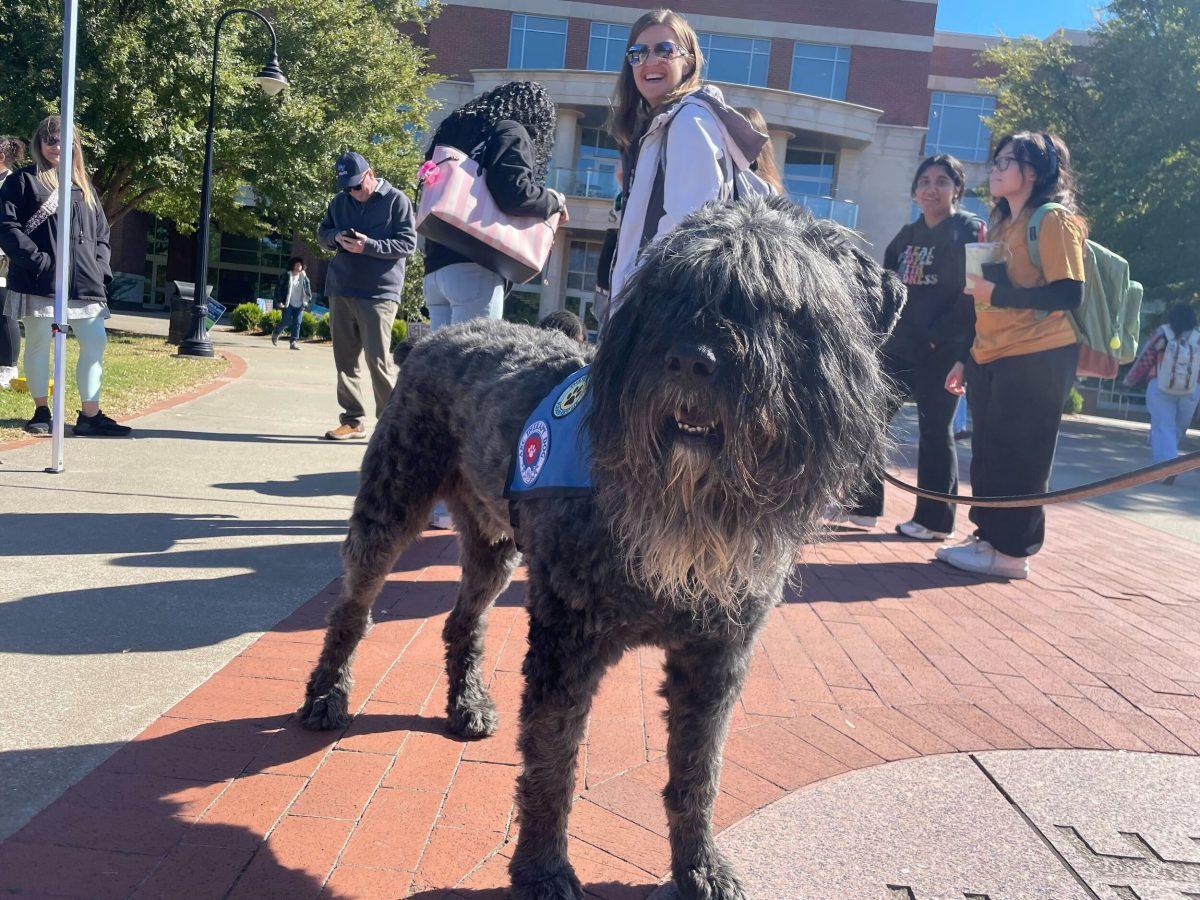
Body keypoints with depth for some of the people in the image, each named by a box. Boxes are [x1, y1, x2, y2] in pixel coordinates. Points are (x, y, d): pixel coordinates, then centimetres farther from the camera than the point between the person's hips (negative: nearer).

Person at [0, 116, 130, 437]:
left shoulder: (83, 185, 18)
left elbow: (101, 232, 20)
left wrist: (100, 266, 5)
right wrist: (39, 260, -15)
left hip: (83, 281, 5)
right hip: (40, 281, -4)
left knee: (95, 343, 0)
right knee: (39, 344, 3)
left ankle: (90, 416, 6)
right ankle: (41, 412, 15)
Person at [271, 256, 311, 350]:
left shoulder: (304, 278, 8)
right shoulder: (286, 276, -3)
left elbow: (308, 290, 14)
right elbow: (278, 288, -3)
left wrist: (306, 301, 5)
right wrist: (279, 301, -9)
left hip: (299, 305, 3)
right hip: (288, 304, -3)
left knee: (297, 323, -4)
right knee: (286, 322, -4)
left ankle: (293, 342, -1)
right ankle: (276, 333, 25)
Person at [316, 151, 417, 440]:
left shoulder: (396, 200, -3)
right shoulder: (339, 202, 14)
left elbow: (408, 243, -8)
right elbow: (322, 234, 21)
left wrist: (368, 245, -18)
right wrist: (335, 236, -3)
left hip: (379, 294, -6)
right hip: (341, 292, 6)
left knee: (378, 360, -10)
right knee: (345, 359, 7)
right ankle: (352, 421, 14)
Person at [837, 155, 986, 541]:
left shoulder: (969, 230, -5)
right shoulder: (908, 235, 15)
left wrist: (938, 336, -17)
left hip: (942, 351, -7)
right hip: (900, 348, 7)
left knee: (935, 429, -1)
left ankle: (934, 520, 10)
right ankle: (862, 503, 14)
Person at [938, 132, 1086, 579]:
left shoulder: (1055, 221, -8)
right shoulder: (1001, 225, 18)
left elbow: (1068, 295, -17)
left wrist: (996, 293, -19)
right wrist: (966, 359, 19)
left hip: (1036, 360, -8)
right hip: (990, 359, 9)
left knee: (1016, 457, -4)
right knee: (986, 453, 11)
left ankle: (1011, 550, 5)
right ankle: (988, 536, 21)